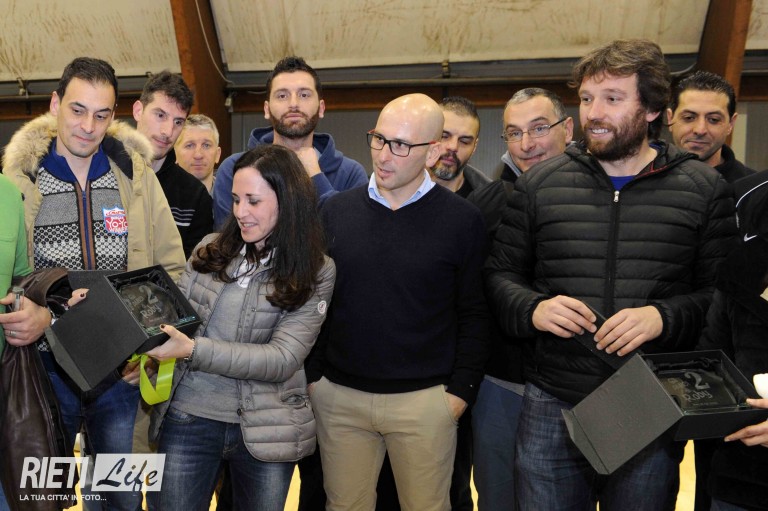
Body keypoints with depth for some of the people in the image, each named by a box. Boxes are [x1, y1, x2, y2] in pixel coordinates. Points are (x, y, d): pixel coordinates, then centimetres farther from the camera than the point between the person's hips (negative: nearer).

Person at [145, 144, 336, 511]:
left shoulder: (315, 274, -7)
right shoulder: (210, 250, 3)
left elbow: (282, 359, -16)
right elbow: (174, 317, 8)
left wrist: (193, 350, -24)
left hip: (264, 429, -2)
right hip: (187, 419, 2)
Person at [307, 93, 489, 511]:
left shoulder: (462, 220, -5)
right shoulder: (336, 210, 2)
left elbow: (473, 315, -2)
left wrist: (461, 390, -5)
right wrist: (313, 375, 6)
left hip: (425, 399, -2)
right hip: (339, 396, 3)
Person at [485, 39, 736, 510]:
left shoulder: (703, 189, 0)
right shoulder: (540, 184, 4)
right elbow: (501, 273, 7)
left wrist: (664, 317, -20)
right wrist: (532, 308, -13)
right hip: (552, 410, 1)